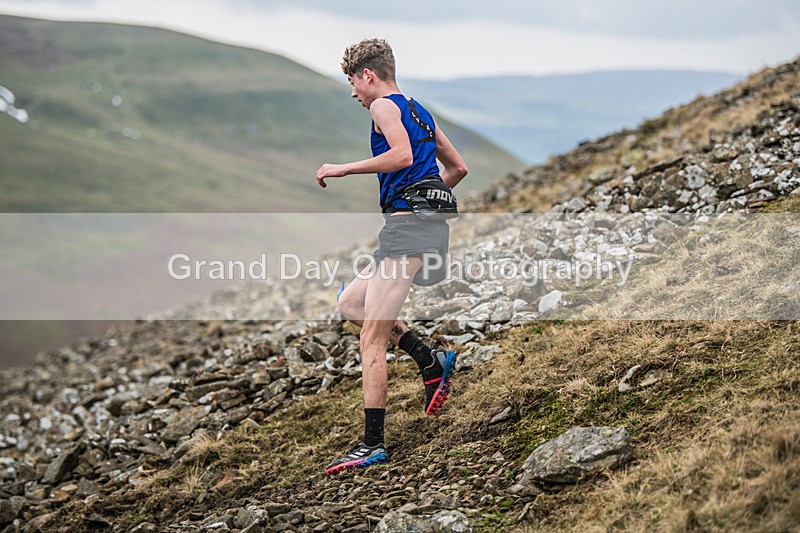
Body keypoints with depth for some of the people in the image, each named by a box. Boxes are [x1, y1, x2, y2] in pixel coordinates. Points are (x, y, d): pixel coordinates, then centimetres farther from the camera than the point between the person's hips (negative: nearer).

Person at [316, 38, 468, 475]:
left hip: (408, 224, -10)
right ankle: (431, 361, 9)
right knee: (349, 303, 19)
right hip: (430, 225, 10)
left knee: (372, 338, -9)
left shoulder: (384, 105, -4)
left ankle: (373, 444, -10)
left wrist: (343, 169, -12)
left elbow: (402, 155, -21)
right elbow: (458, 167, 24)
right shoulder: (419, 112, 23)